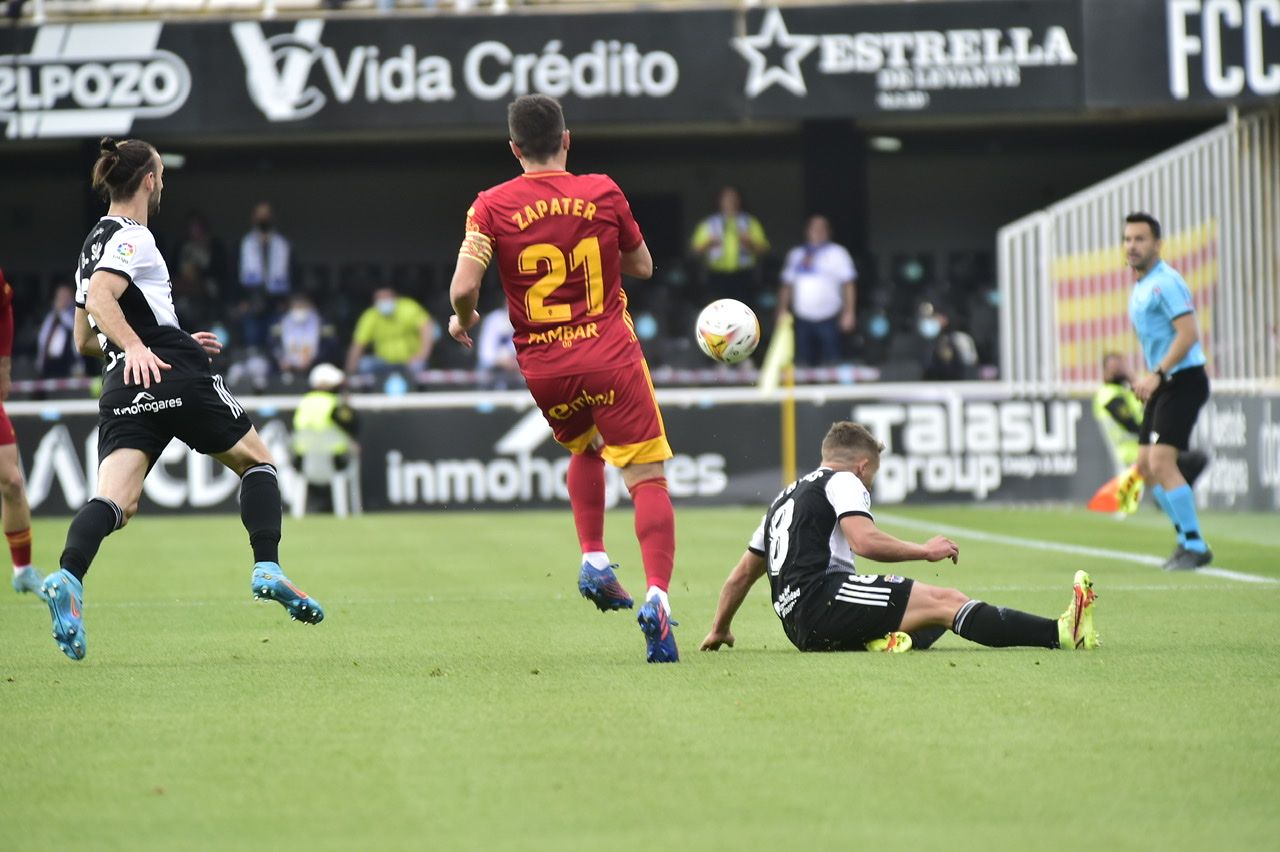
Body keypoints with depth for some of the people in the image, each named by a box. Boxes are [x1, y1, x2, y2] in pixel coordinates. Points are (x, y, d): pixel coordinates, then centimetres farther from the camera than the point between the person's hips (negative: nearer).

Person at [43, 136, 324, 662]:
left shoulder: (94, 244, 22)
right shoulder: (132, 238, -4)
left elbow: (85, 340, 29)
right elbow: (99, 300, -21)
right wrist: (138, 348, -34)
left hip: (123, 391, 7)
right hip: (176, 379, -7)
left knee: (115, 501, -11)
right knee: (256, 461, 14)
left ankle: (67, 579, -38)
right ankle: (267, 570, 1)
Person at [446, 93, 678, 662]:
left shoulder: (492, 207, -4)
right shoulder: (603, 193, -1)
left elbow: (463, 288, -11)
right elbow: (643, 267, 12)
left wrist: (464, 321, 10)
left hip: (543, 367, 2)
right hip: (611, 356, -2)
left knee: (584, 451, 31)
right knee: (647, 478, -4)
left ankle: (594, 561, 17)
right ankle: (657, 596, -22)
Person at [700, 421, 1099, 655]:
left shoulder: (786, 496, 31)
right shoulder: (843, 482, 6)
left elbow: (743, 573, 34)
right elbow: (865, 541, -14)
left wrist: (720, 629, 45)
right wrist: (923, 551, -1)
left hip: (800, 627, 8)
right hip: (822, 597, -8)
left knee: (941, 602, 12)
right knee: (944, 601, -12)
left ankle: (893, 638, -20)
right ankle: (1061, 633, -21)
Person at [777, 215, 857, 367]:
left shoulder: (837, 253, 4)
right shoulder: (795, 254, 16)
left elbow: (849, 284, -2)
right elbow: (787, 285, 17)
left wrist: (849, 313, -11)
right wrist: (782, 310, 8)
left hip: (829, 320, -4)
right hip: (803, 319, 4)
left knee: (831, 363, -10)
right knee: (803, 364, 2)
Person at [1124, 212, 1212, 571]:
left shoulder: (1165, 282, -14)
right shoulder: (1140, 288, 16)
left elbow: (1188, 333, -23)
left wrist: (1156, 374, -27)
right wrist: (1150, 380, 16)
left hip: (1183, 380, -10)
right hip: (1163, 384, 10)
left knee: (1162, 462, -17)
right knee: (1146, 466, 10)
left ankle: (1195, 546, -11)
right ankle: (1187, 538, 19)